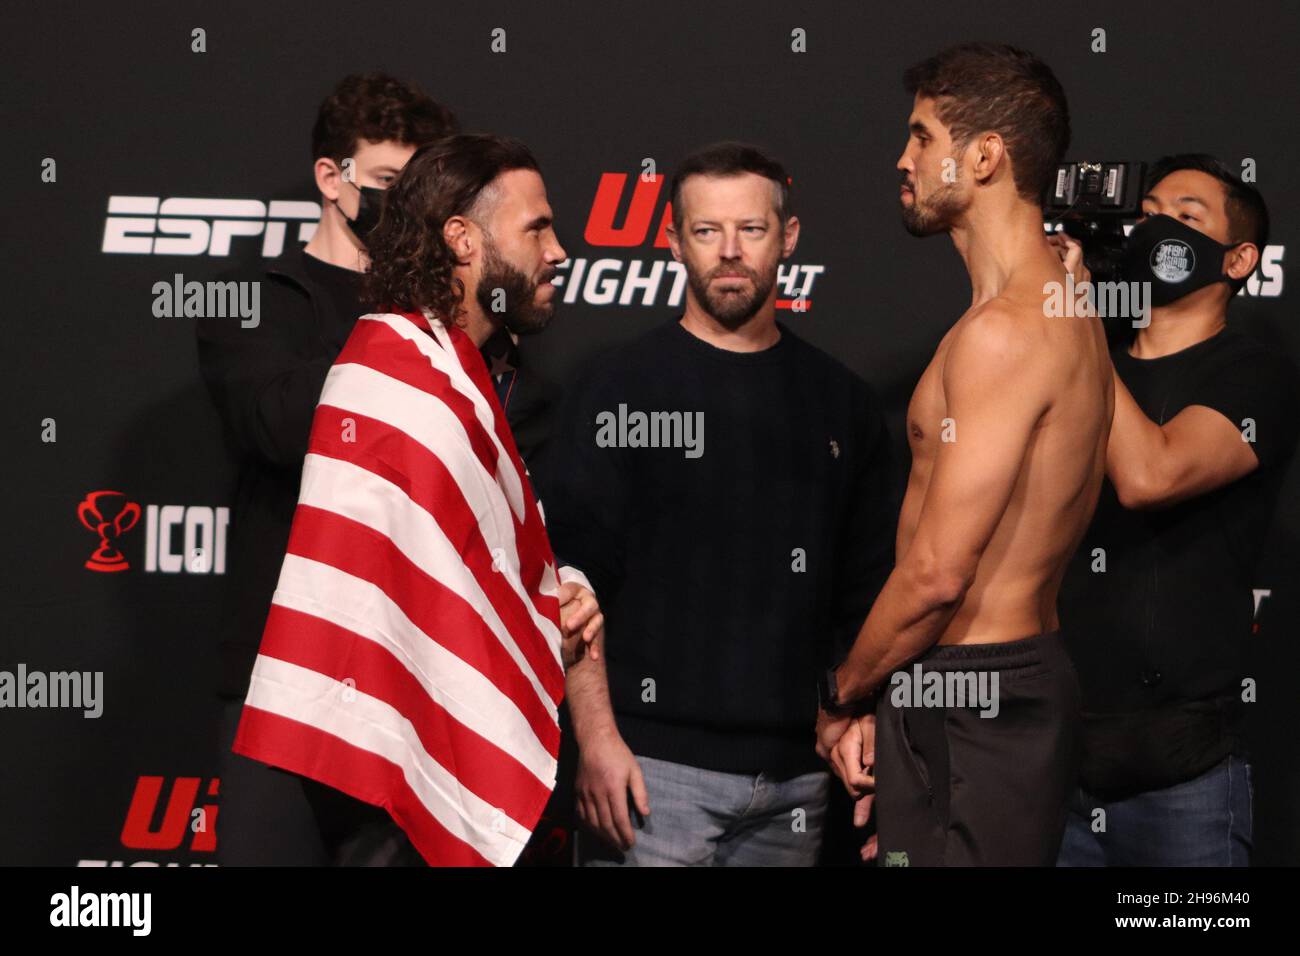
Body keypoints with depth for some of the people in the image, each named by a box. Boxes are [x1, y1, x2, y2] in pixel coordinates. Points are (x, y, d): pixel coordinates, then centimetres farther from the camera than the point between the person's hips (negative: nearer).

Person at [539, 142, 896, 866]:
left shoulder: (841, 401, 11)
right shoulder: (626, 388, 0)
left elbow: (868, 593, 14)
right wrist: (597, 737, -14)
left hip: (797, 777, 4)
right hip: (655, 764, -4)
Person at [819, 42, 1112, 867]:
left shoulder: (1002, 331, -19)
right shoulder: (1065, 310, 14)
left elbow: (937, 572, -21)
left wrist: (843, 696, -5)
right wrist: (881, 704, 10)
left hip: (969, 699, -10)